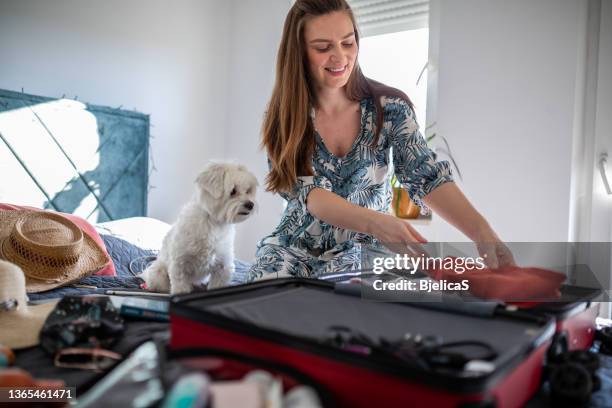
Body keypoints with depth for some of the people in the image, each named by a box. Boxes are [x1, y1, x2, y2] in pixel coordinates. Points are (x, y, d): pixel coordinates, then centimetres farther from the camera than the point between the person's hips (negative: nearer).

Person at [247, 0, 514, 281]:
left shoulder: (389, 107, -8)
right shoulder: (285, 115, -9)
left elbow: (428, 176, -17)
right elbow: (306, 192, -20)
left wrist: (483, 233, -36)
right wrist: (374, 222, -40)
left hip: (360, 253, 0)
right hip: (295, 248, 0)